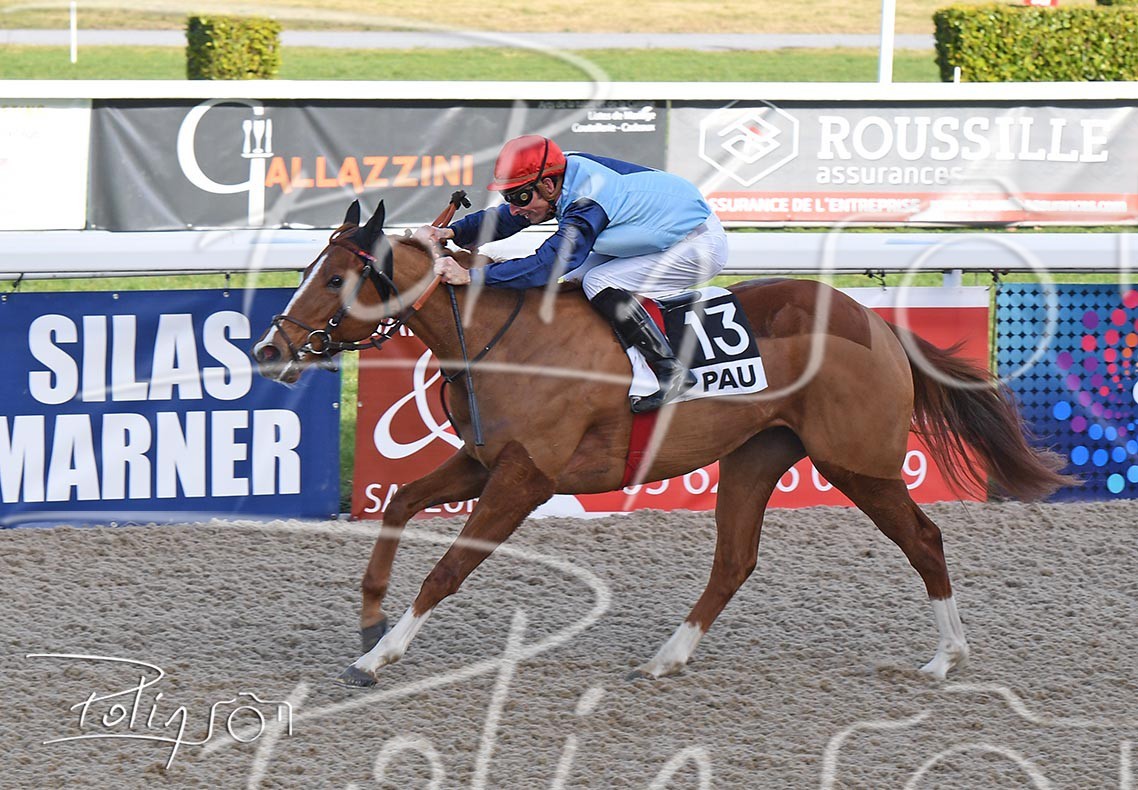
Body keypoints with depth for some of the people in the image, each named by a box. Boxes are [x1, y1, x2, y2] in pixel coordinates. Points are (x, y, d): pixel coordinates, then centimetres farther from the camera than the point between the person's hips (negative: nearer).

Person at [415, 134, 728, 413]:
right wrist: (450, 233, -14)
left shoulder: (587, 203, -34)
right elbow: (506, 219, 1)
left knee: (599, 283, -22)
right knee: (574, 281, 2)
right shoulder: (565, 173, -9)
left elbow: (550, 264, -41)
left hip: (701, 245, -9)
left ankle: (672, 372, -15)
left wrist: (473, 275, -43)